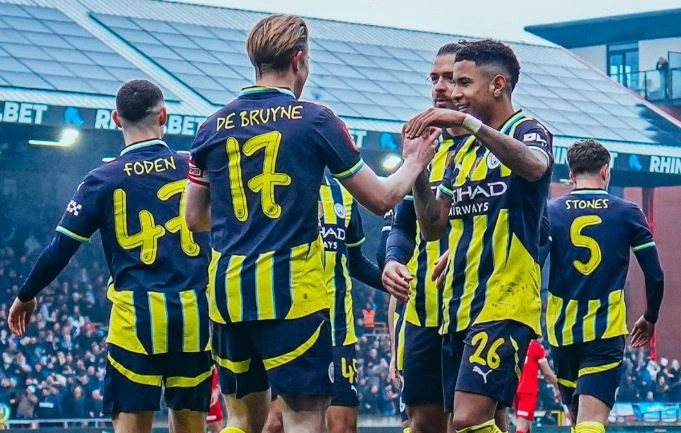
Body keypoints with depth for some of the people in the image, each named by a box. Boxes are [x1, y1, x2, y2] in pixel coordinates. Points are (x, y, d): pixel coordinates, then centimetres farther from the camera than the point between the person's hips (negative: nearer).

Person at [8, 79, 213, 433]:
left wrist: (25, 297, 15)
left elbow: (59, 251, 1)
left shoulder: (103, 180, 0)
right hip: (195, 314, 2)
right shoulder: (196, 168, 5)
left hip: (137, 315, -2)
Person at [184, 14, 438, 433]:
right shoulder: (315, 120, -2)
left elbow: (196, 218, 17)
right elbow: (381, 198, 4)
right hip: (291, 289, -5)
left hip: (228, 289, 5)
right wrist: (414, 162, 23)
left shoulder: (214, 127, 9)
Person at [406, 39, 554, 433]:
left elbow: (535, 166, -29)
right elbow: (433, 227, 17)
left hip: (505, 304, -8)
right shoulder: (463, 152, 19)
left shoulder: (527, 131, -3)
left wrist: (468, 122, -33)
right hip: (459, 308, 8)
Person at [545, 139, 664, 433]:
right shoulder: (627, 213, 2)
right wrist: (650, 318, 19)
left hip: (563, 331, 2)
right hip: (607, 331, -2)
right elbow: (655, 276, 2)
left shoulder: (550, 212, 3)